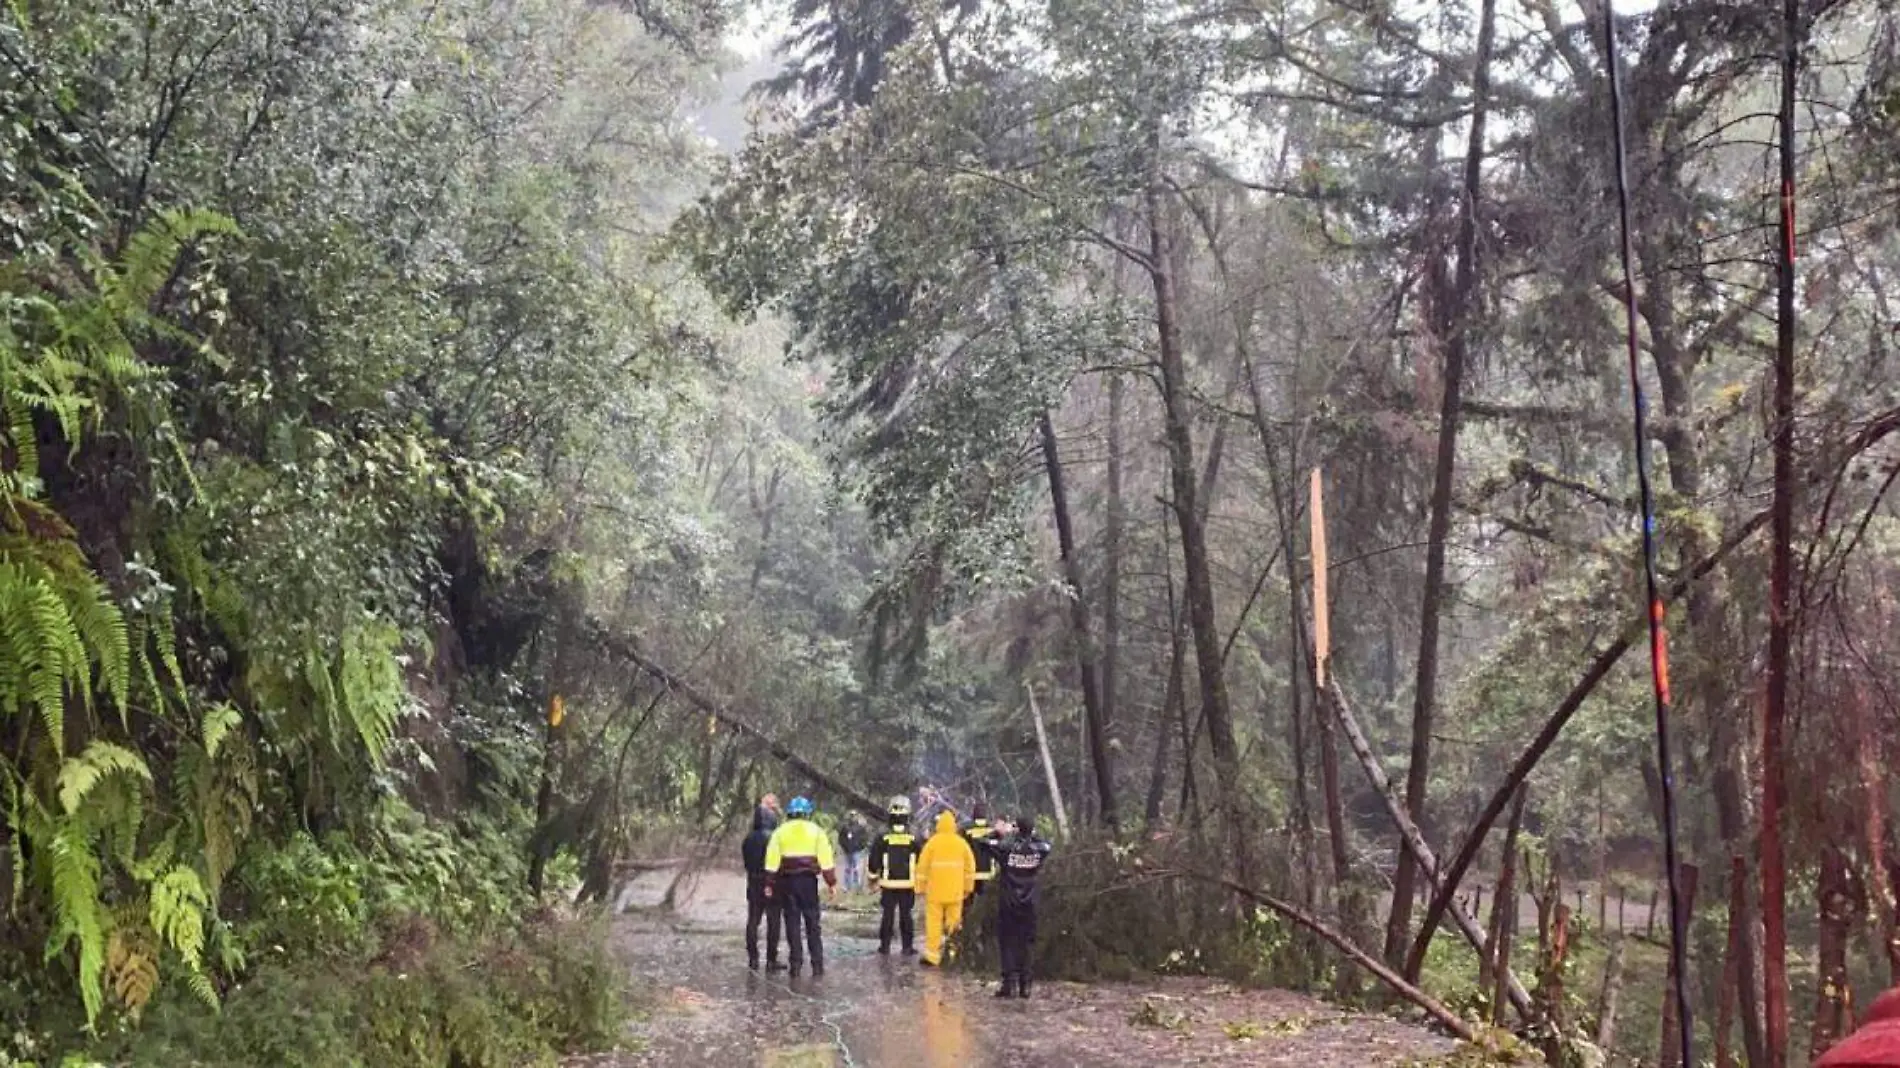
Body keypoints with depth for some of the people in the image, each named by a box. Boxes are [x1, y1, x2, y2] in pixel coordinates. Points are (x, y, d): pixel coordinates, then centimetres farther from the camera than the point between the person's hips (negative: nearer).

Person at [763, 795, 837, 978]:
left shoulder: (780, 832, 5)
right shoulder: (816, 831, 4)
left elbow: (772, 861, 1)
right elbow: (826, 860, -1)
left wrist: (769, 884, 4)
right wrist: (832, 883, 2)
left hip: (787, 881, 0)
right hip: (808, 880, 0)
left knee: (792, 923, 7)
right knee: (812, 923, 6)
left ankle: (796, 964, 5)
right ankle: (817, 965, 2)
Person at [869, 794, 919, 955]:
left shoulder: (883, 839, -6)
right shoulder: (913, 840, -4)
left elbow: (874, 862, -1)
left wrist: (873, 878, 11)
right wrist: (919, 882, 13)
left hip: (888, 884, 0)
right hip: (908, 884, 0)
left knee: (888, 915, 8)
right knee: (906, 915, 6)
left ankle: (885, 946, 11)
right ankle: (907, 947, 8)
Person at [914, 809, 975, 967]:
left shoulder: (932, 842, -7)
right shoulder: (961, 843, 1)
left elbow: (922, 866, -5)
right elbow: (970, 867, 6)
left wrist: (921, 886, 6)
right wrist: (968, 887, 16)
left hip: (935, 891, -2)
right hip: (955, 892, 2)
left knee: (934, 923, 2)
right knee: (953, 922, 11)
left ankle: (932, 955, 0)